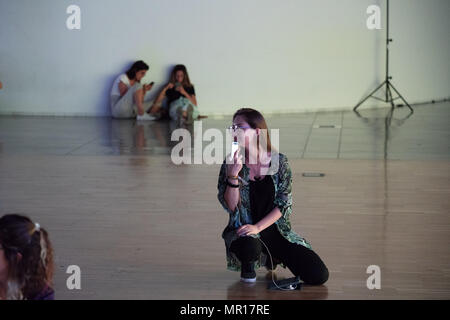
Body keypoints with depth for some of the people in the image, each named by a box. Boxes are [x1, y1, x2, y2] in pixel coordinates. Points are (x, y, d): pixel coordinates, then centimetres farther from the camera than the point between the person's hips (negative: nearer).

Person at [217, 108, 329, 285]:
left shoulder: (279, 161, -4)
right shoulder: (231, 163, -3)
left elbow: (284, 204, -6)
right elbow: (231, 207, -9)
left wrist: (257, 227, -18)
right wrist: (233, 176, -24)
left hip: (275, 229, 2)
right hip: (243, 233, -2)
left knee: (318, 275, -11)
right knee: (250, 247, -41)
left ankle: (272, 258, 17)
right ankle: (248, 265, -1)